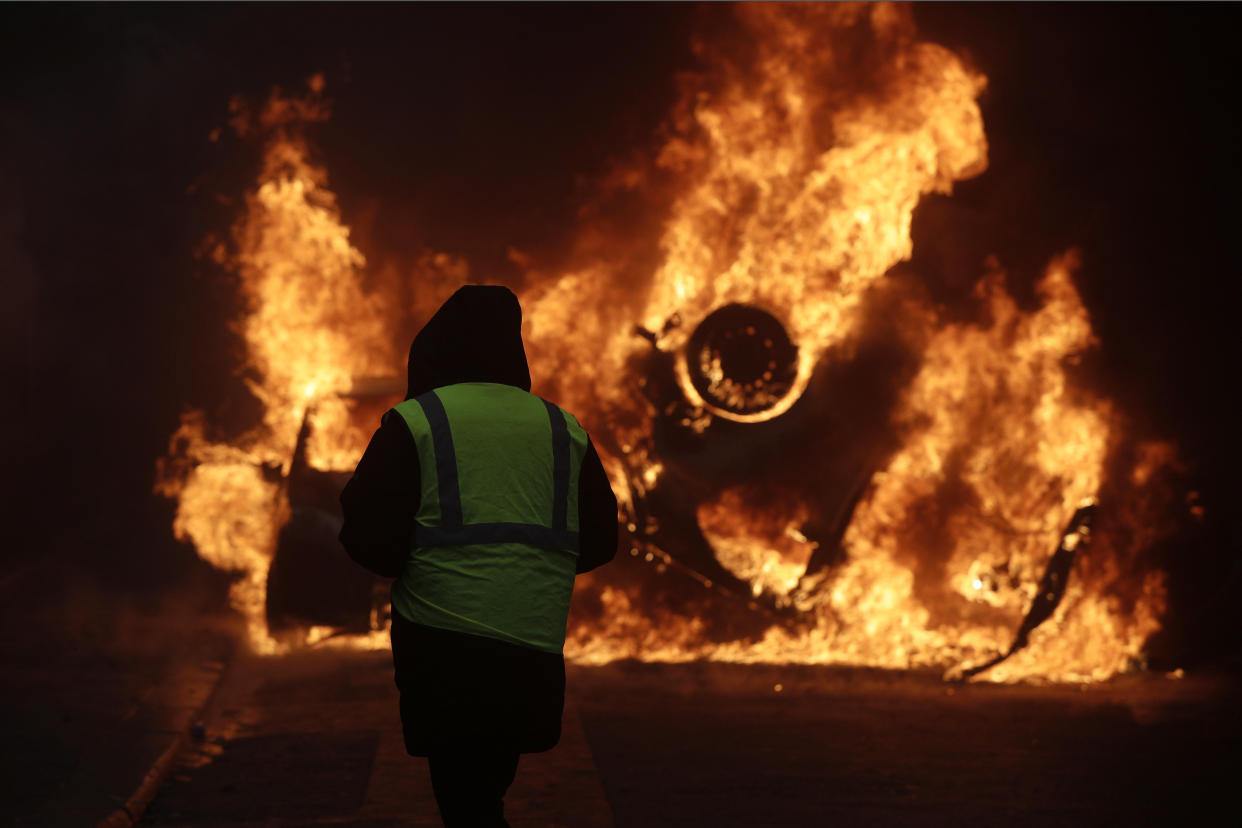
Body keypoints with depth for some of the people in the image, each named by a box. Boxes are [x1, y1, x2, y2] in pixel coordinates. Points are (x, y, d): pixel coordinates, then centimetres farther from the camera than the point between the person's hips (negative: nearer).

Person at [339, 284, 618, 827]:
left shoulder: (414, 421, -1)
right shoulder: (565, 430, 11)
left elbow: (368, 537, -4)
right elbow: (599, 541, 13)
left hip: (444, 647, -4)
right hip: (535, 653, 4)